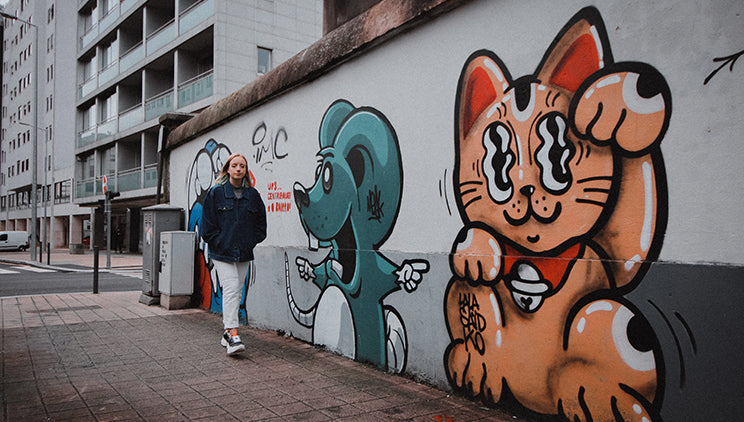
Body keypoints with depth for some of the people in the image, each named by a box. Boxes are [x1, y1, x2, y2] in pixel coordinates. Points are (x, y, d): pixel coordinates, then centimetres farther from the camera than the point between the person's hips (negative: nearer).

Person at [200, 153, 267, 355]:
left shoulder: (252, 194, 8)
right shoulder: (216, 192, -1)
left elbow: (260, 221, 15)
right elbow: (208, 222, -2)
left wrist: (253, 241, 5)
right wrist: (219, 242, -8)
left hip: (244, 253, 4)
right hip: (222, 251, -4)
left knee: (237, 291, 9)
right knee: (231, 289, -15)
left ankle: (227, 333, 21)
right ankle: (233, 335, -17)